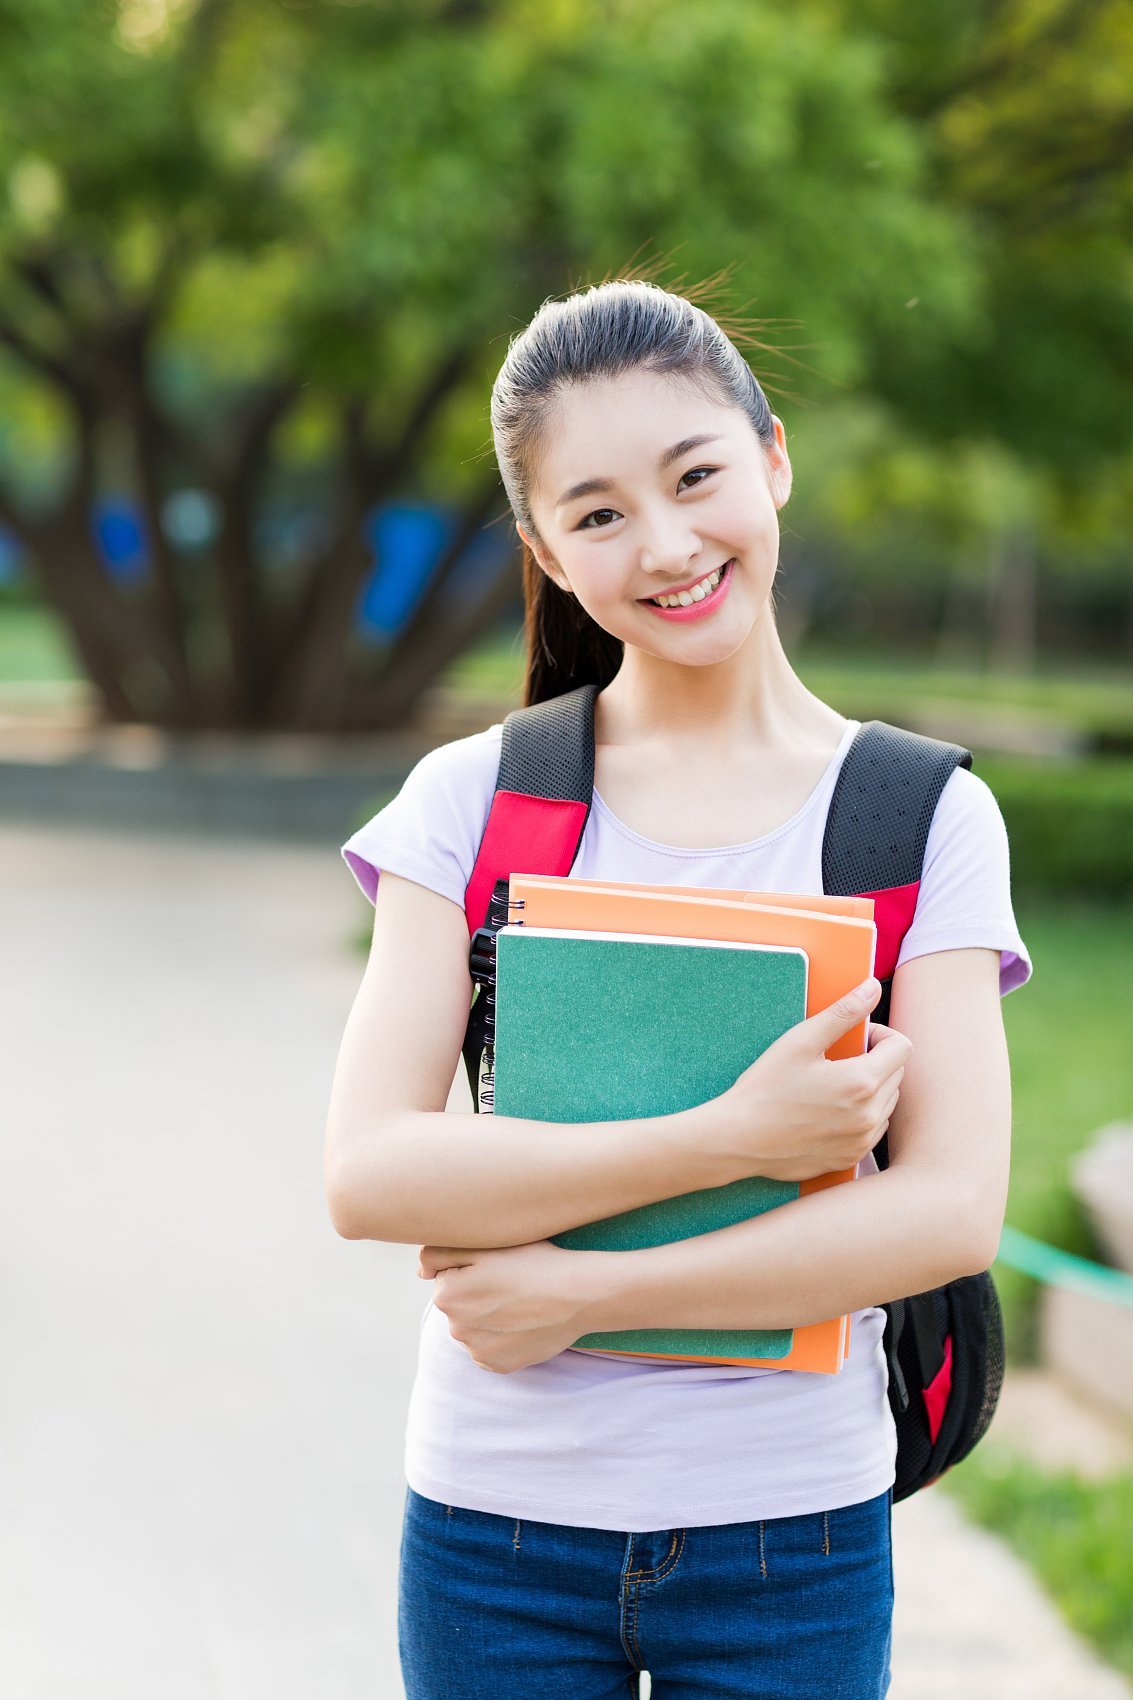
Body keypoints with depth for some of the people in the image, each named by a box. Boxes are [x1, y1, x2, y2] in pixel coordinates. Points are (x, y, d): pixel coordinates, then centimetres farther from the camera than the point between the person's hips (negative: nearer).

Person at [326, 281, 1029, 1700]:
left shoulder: (924, 819, -2)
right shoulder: (474, 801, -2)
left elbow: (952, 1210, -11)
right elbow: (369, 1174, -12)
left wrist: (584, 1288, -14)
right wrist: (731, 1138, -19)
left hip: (792, 1529, 0)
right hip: (498, 1519, 1)